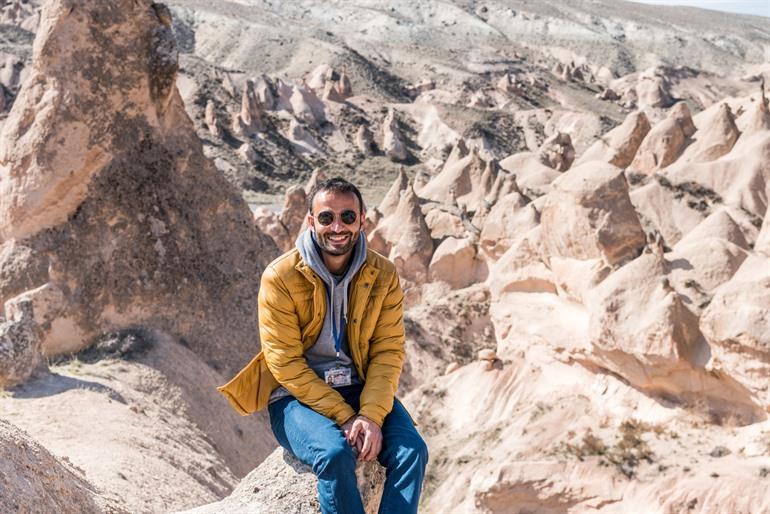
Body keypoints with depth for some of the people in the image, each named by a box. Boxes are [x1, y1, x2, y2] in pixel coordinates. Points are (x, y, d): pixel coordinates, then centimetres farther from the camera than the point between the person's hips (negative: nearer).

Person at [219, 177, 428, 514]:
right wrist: (344, 417, -19)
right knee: (335, 454, -32)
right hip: (295, 395, -3)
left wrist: (372, 414, -19)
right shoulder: (280, 277, -12)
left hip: (361, 389, 4)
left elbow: (388, 352, -3)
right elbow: (286, 364, -14)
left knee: (412, 449, -21)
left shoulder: (383, 275, -2)